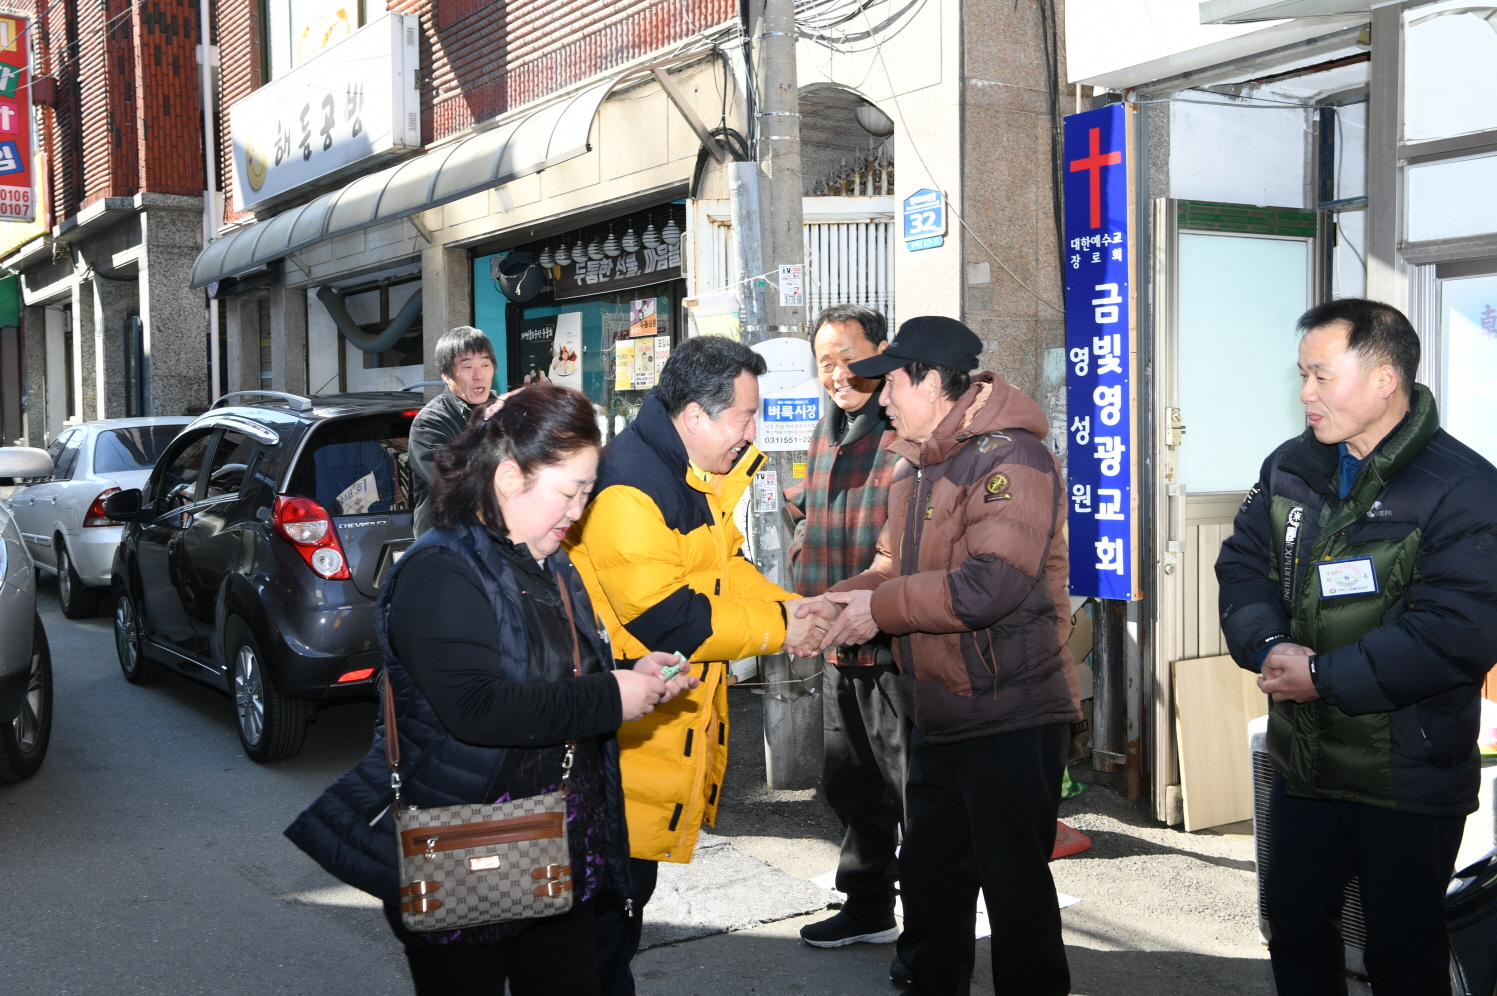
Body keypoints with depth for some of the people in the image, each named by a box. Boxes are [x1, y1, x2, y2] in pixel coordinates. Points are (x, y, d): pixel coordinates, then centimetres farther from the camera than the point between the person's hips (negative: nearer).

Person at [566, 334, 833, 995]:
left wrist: (794, 611, 0)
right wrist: (777, 633, -18)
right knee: (613, 885, 0)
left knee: (633, 885, 20)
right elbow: (665, 618, -28)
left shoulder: (696, 475, 10)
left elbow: (724, 564, 17)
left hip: (675, 716, 10)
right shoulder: (628, 487, -24)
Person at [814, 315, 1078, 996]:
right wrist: (837, 602, -2)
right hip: (938, 716, 10)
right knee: (928, 870, 20)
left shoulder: (1011, 457, -17)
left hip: (1013, 716, -9)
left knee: (1014, 878, 2)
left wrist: (881, 608, -19)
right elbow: (895, 567, 18)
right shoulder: (917, 468, 14)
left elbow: (992, 584, -27)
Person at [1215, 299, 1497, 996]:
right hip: (1303, 761, 6)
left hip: (1408, 777, -6)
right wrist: (1266, 645, -14)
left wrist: (1325, 675, -23)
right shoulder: (1290, 468, 4)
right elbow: (1242, 565, 6)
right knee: (1294, 925, 20)